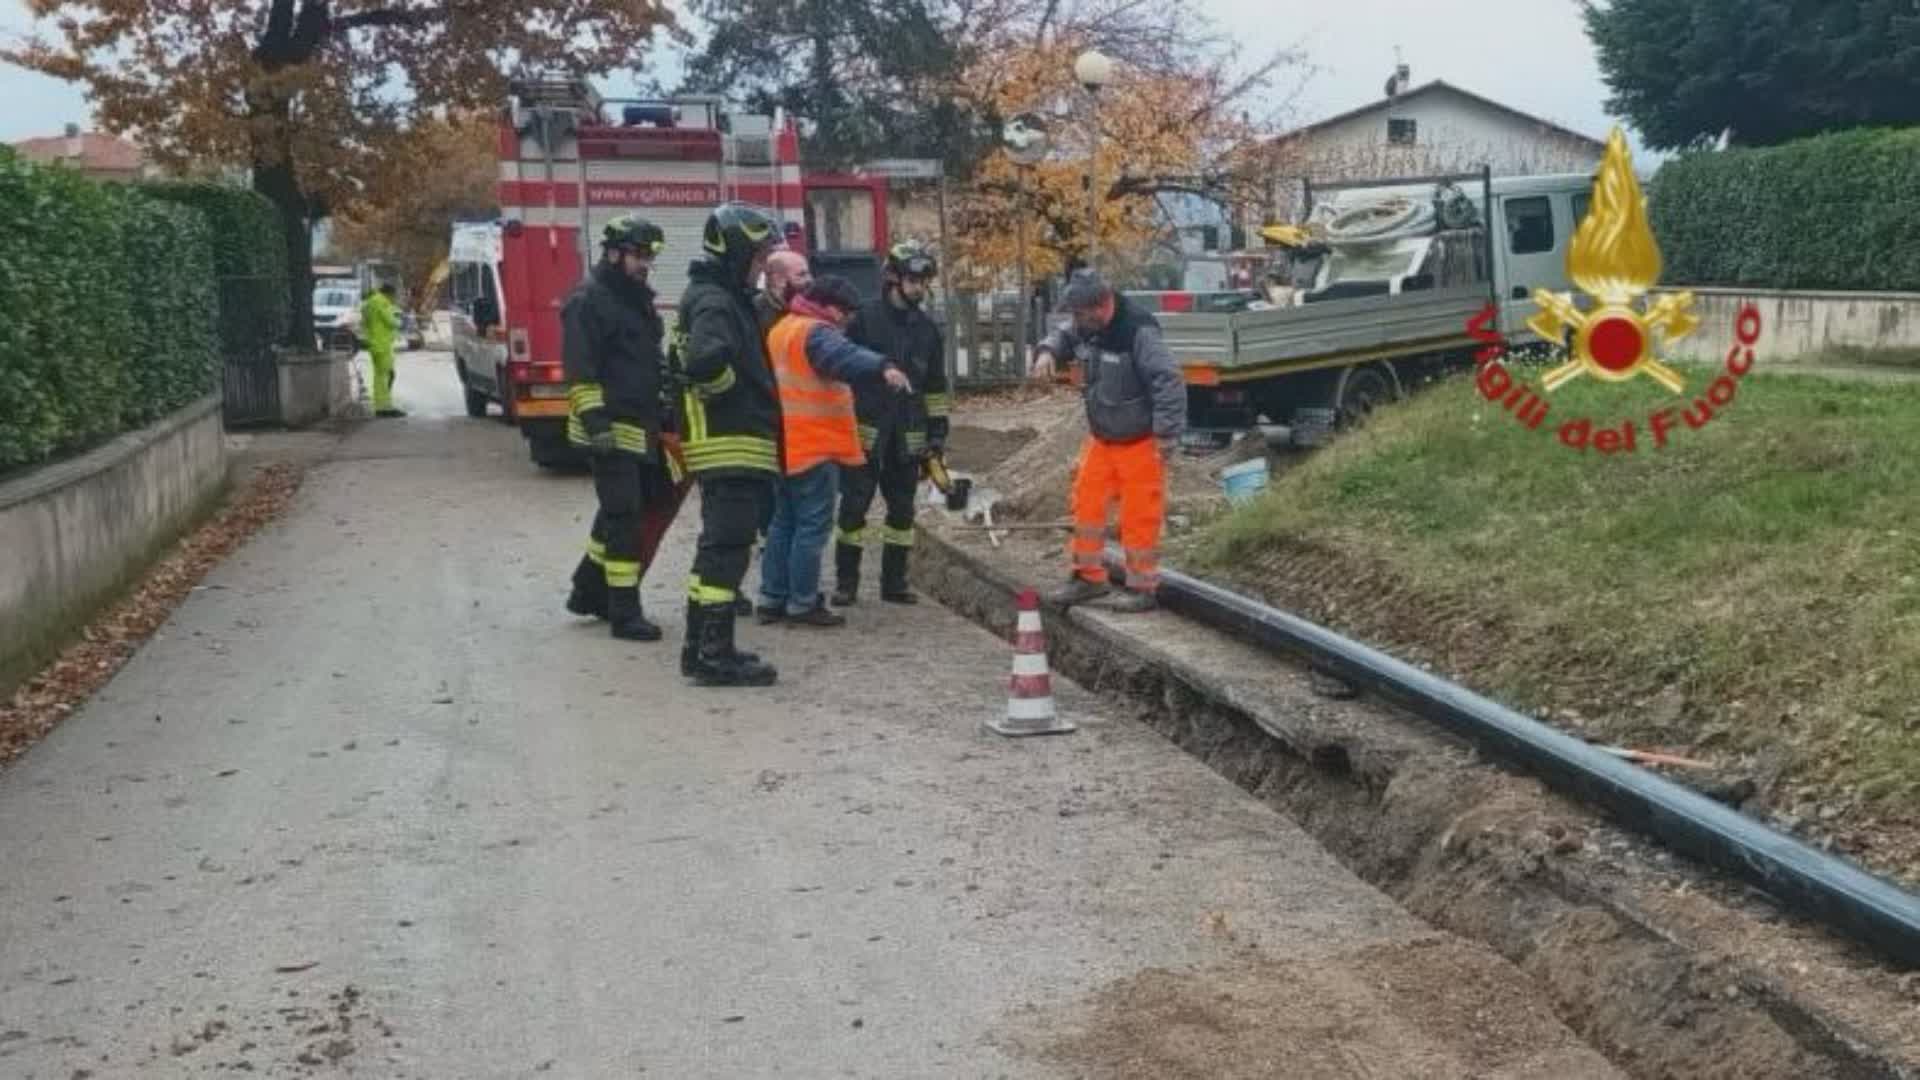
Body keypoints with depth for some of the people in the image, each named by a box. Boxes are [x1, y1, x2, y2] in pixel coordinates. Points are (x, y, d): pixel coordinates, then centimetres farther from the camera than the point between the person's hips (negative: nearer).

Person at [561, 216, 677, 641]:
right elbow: (579, 370, -18)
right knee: (623, 514, -9)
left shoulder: (638, 299, 17)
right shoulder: (589, 300, -11)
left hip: (641, 427, 9)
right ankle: (624, 613, -5)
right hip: (610, 430, -9)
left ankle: (589, 590, 29)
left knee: (627, 510, 16)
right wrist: (596, 422, -24)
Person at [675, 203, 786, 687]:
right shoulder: (714, 302, -14)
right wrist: (727, 390, -15)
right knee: (728, 548, -8)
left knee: (719, 547, 15)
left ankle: (701, 647, 22)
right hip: (730, 445, -11)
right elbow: (704, 361, -32)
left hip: (736, 446, 11)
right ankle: (715, 656, -6)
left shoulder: (728, 299, 18)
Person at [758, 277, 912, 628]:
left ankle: (771, 599, 19)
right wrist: (883, 368, -50)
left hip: (784, 447, 10)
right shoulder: (816, 332, -14)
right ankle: (802, 605, -3)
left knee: (784, 523, 16)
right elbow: (844, 355, -35)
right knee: (813, 526, -4)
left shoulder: (781, 329, 18)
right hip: (814, 447, -10)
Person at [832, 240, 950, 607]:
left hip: (908, 436, 5)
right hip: (865, 433, -4)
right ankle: (846, 582, 5)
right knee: (854, 506, -3)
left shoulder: (927, 328, 11)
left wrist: (938, 432, 10)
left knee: (902, 509, 8)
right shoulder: (864, 320, -3)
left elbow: (936, 386, 16)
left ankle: (894, 581, 18)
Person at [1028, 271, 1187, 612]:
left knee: (1139, 514, -1)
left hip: (1139, 441, -8)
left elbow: (1169, 382, -26)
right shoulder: (1087, 327, -2)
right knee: (1087, 503, 9)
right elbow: (1064, 336, 20)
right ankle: (1089, 576, 21)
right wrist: (1047, 351, -4)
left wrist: (1167, 434, -24)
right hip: (1101, 437, 8)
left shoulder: (1138, 331, -26)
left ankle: (1142, 588, 12)